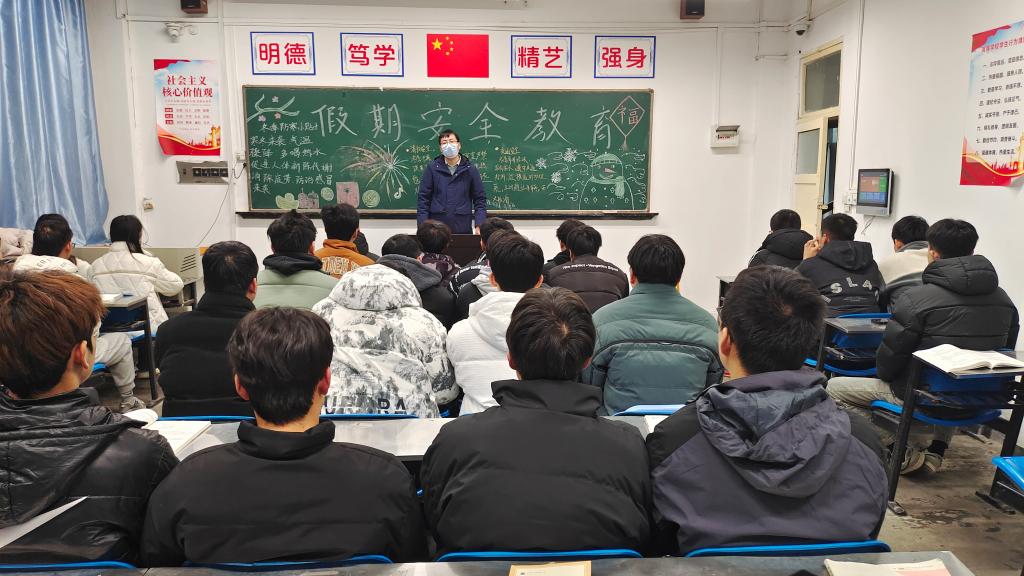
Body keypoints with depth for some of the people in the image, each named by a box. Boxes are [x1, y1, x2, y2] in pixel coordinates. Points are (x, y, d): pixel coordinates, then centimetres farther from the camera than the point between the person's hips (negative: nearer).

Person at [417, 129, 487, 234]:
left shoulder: (470, 169, 4)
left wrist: (479, 226, -6)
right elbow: (423, 198, 3)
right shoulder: (432, 168, 3)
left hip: (463, 229, 0)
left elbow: (480, 199, 5)